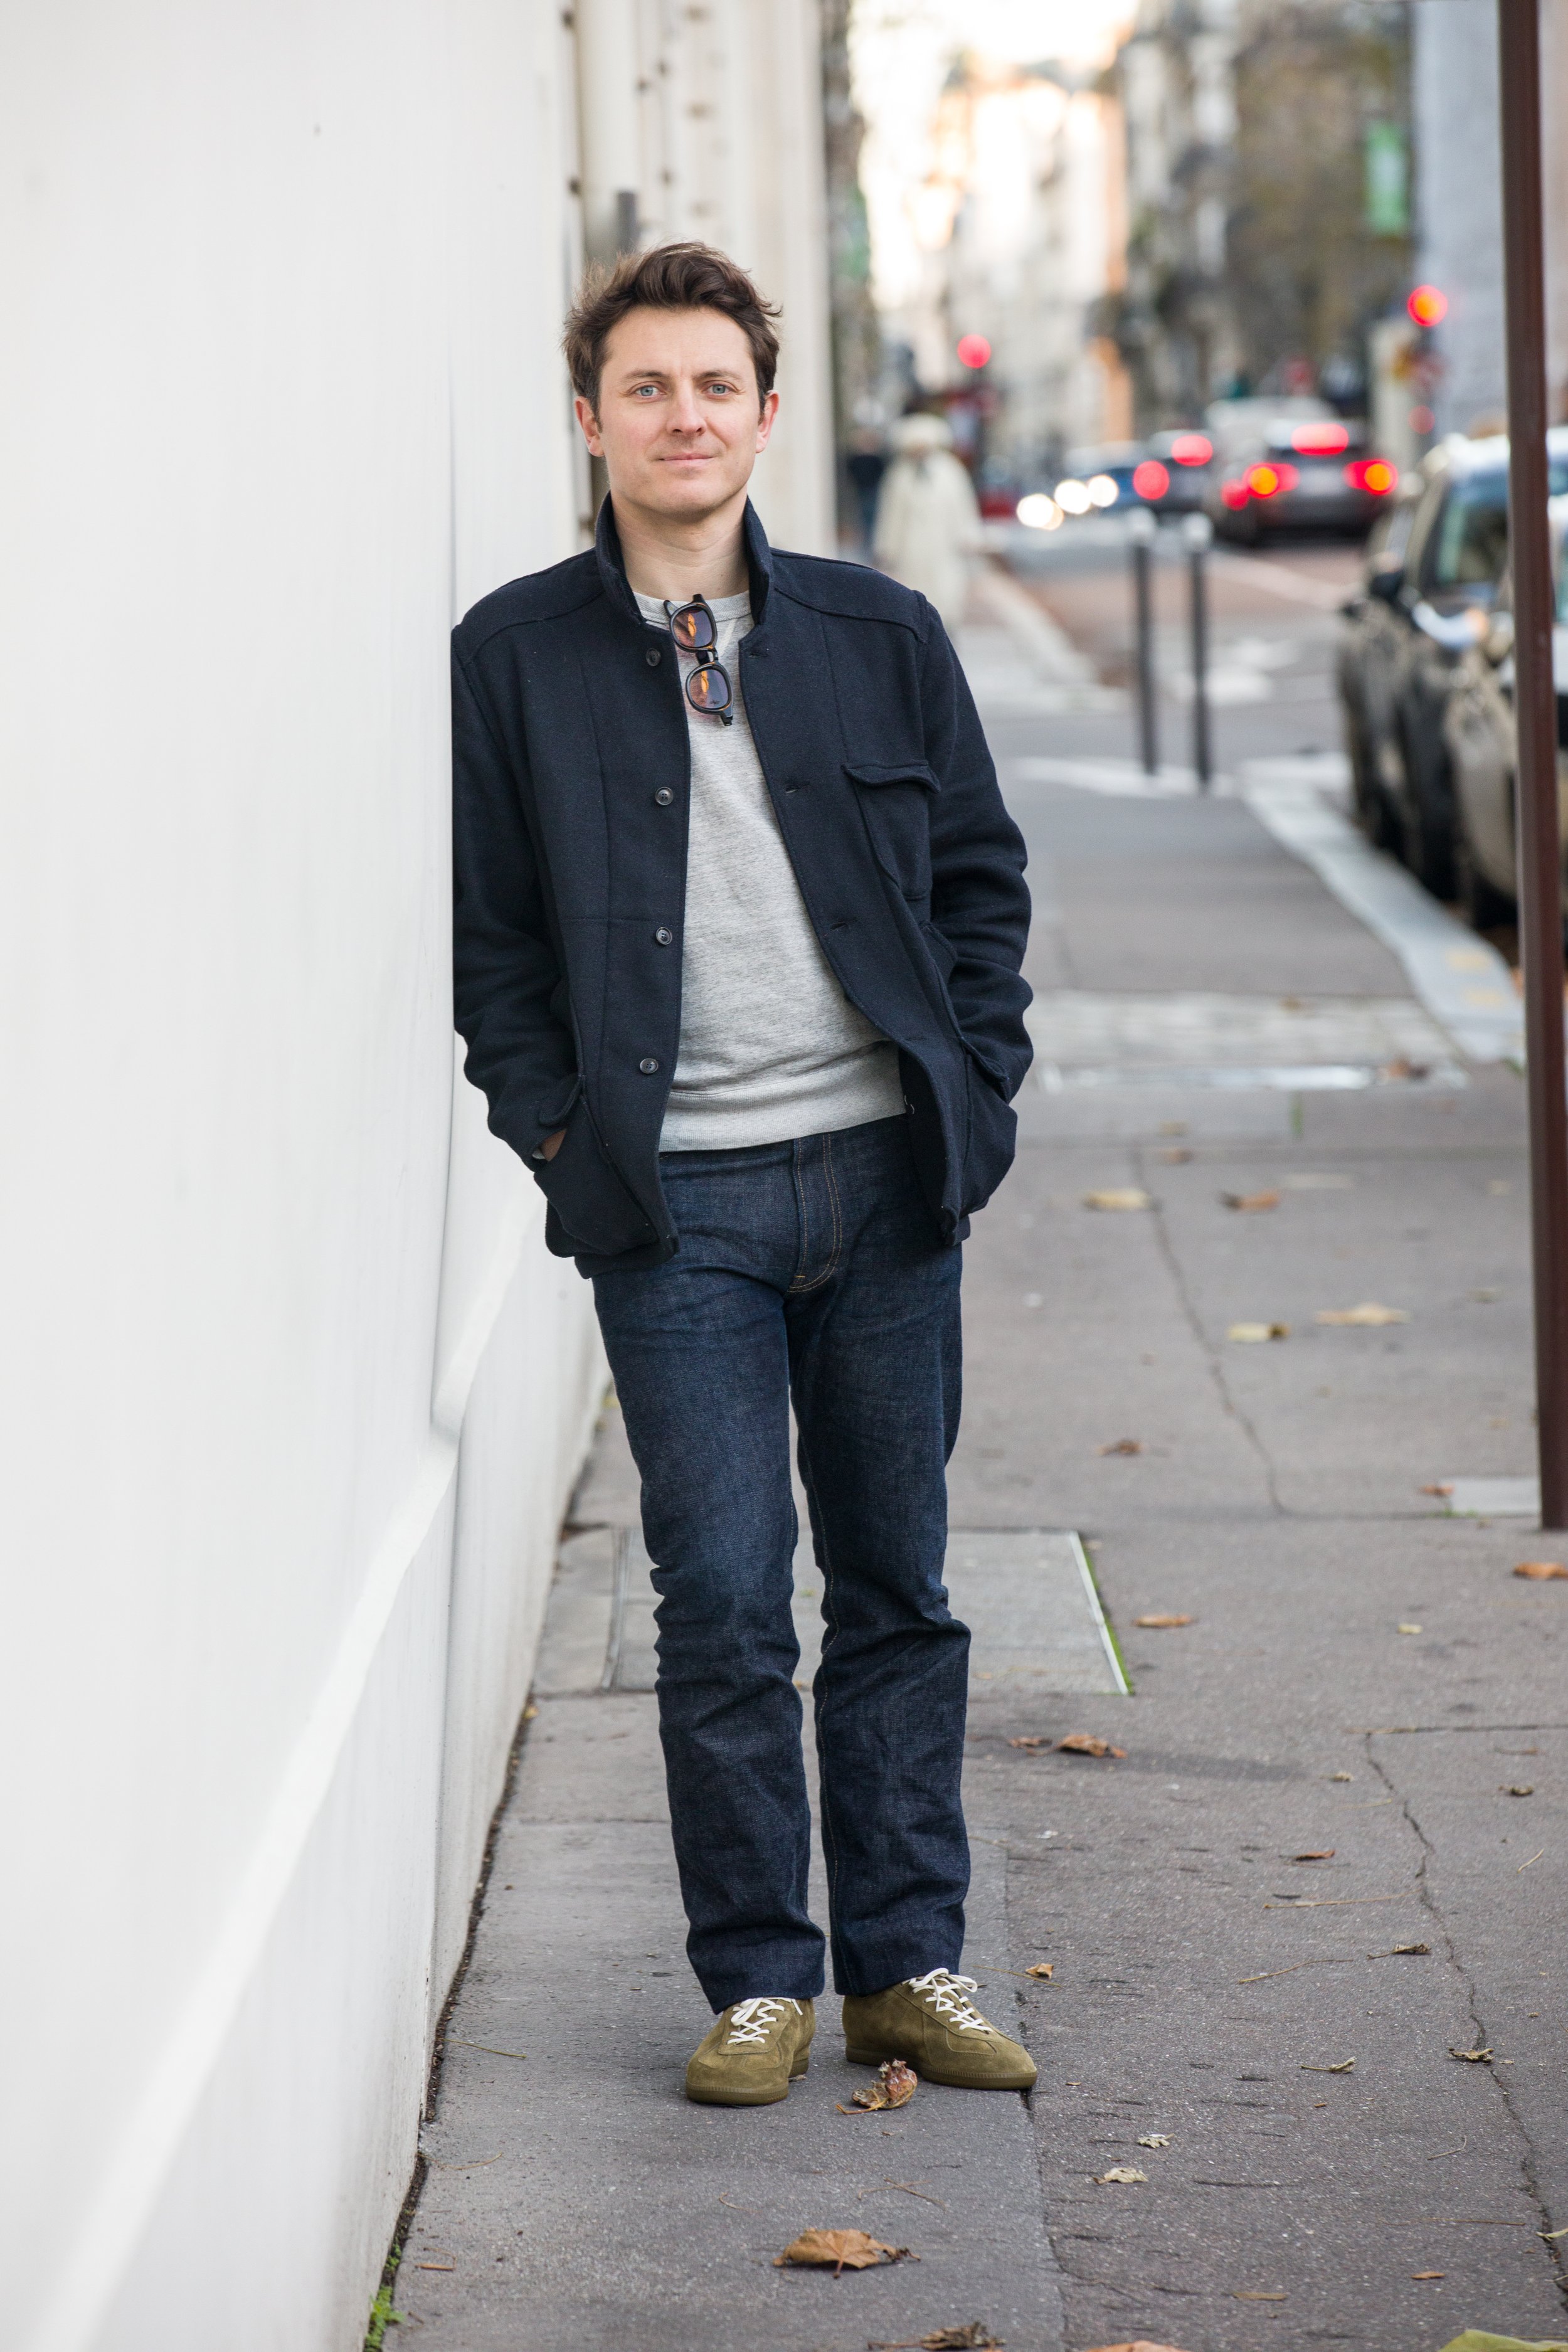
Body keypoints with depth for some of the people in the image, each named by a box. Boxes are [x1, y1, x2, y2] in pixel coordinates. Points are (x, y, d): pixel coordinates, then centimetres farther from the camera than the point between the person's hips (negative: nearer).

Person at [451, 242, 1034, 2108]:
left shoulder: (879, 638, 8)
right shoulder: (513, 659, 2)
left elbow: (980, 874, 13)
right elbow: (484, 932, 4)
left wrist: (972, 1079, 3)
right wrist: (560, 1128, -4)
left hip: (883, 1175, 2)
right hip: (676, 1199, -2)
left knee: (896, 1582, 8)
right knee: (721, 1598, -4)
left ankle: (908, 1963, 17)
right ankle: (758, 1980, 8)